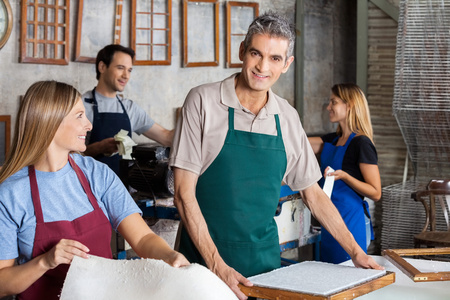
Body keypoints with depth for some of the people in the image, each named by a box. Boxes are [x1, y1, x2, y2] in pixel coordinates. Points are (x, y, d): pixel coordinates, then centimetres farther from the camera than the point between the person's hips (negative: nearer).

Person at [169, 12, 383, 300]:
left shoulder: (288, 117, 4)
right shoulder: (203, 101, -9)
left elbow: (312, 193, 13)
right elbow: (184, 192, -12)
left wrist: (355, 252, 9)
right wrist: (217, 265, -19)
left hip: (265, 256, 4)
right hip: (205, 256, -3)